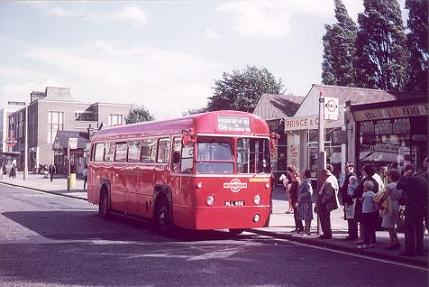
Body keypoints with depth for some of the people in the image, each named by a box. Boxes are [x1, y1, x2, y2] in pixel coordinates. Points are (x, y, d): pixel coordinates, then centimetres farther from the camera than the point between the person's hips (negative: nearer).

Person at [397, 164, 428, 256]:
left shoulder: (411, 179, -16)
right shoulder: (423, 179, 10)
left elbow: (399, 186, -13)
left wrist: (404, 176, -7)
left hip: (412, 208, -8)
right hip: (422, 208, 8)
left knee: (409, 230, -3)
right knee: (419, 229, 14)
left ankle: (409, 250, -3)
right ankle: (419, 249, 19)